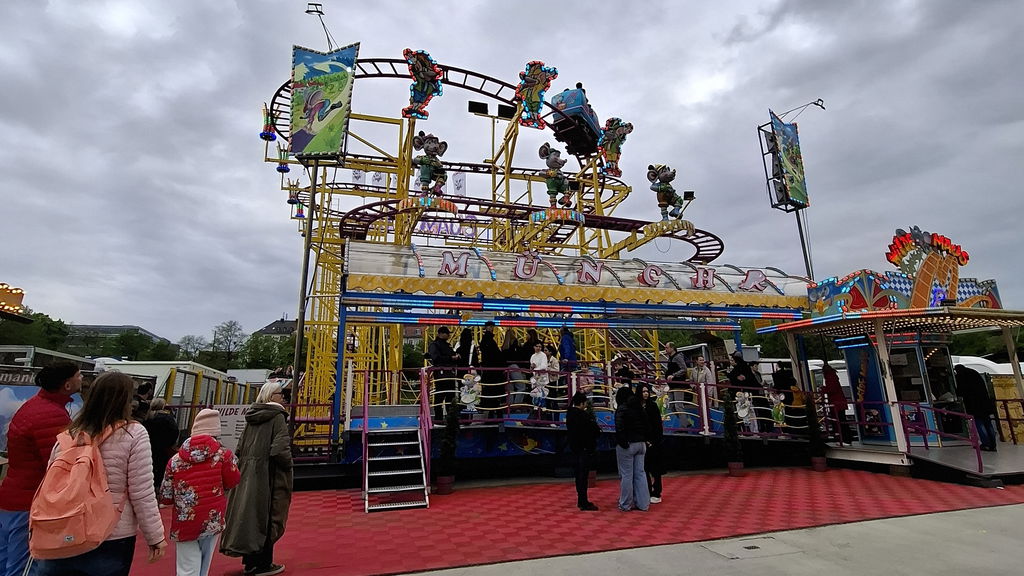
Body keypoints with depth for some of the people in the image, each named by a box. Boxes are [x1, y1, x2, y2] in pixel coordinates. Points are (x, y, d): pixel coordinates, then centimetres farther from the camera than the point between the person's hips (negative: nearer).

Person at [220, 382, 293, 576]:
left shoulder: (251, 417, 10)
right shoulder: (277, 416, -14)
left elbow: (240, 447, 14)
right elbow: (280, 449, -21)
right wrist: (288, 464, -6)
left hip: (248, 472, 8)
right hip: (269, 474, -7)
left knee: (249, 515, 15)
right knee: (267, 517, 4)